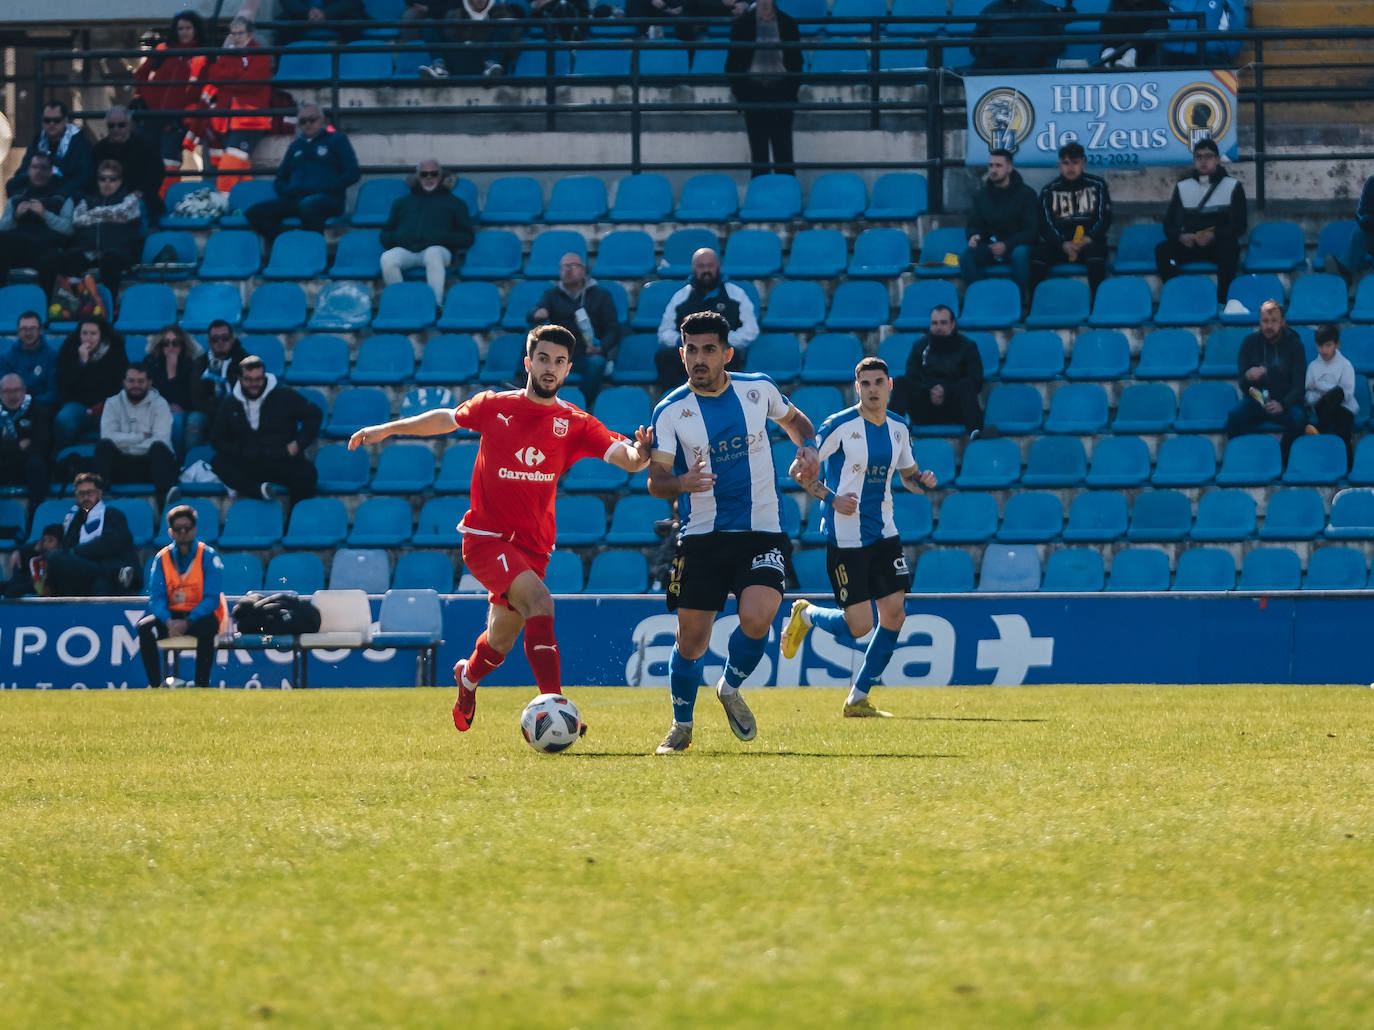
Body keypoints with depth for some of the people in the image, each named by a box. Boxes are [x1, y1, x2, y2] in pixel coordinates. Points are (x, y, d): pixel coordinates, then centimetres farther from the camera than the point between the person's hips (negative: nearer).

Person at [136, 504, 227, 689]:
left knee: (206, 629, -37)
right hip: (171, 616, 3)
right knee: (145, 627, -26)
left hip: (200, 616, -3)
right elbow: (156, 597, -3)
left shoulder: (208, 556, -6)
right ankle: (155, 685, -21)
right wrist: (168, 621, -24)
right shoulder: (162, 558, 3)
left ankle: (201, 686, -31)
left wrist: (188, 622, -26)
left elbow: (212, 598, -12)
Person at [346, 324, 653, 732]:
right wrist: (386, 429, 20)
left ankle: (468, 677, 50)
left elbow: (621, 454, -13)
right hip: (486, 535, -3)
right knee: (539, 601, -28)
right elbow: (448, 418, 17)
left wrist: (638, 454, -36)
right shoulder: (495, 407, 0)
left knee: (500, 644, 14)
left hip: (532, 545, 3)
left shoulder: (575, 423, 0)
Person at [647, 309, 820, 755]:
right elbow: (655, 481, -10)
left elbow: (795, 420, 21)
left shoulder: (758, 388, 1)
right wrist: (681, 483, -32)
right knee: (690, 642, -1)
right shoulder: (670, 411, -5)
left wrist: (807, 449, 0)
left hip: (762, 534, 0)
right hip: (701, 537, 0)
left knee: (757, 619, -23)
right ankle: (681, 726, 23)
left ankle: (730, 688, 8)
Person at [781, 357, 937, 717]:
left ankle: (858, 700, 10)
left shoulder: (899, 429, 7)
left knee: (894, 614, -3)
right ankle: (806, 614, 24)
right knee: (859, 625, -10)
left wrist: (923, 480, -2)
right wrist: (832, 499, -21)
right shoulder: (839, 426, -11)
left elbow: (908, 473, 21)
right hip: (844, 537, -6)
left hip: (883, 534, 6)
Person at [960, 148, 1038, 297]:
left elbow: (1032, 229, -7)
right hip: (989, 248, 3)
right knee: (966, 257, -28)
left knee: (1020, 253, -39)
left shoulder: (1026, 194, 0)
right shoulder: (981, 195, 12)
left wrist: (1006, 245, -23)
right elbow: (973, 225, 14)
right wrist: (973, 236, -13)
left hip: (1015, 246, -3)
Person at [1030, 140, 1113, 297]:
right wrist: (1063, 244, -16)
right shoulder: (1050, 190, 10)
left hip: (1089, 242, -1)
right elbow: (1045, 225, 3)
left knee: (1096, 258, -37)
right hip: (1058, 242, 1)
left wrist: (1089, 239, -15)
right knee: (1037, 257, -29)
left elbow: (1105, 219, 5)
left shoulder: (1097, 185, 8)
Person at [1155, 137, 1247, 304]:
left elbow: (1239, 227, -2)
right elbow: (1169, 225, 8)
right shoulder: (1183, 186, 13)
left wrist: (1214, 236, -21)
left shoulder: (1232, 186, 6)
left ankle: (1222, 301, -33)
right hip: (1189, 245, 2)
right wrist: (1181, 237, -16)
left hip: (1218, 243, -2)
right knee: (1162, 249, -27)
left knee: (1230, 247, -37)